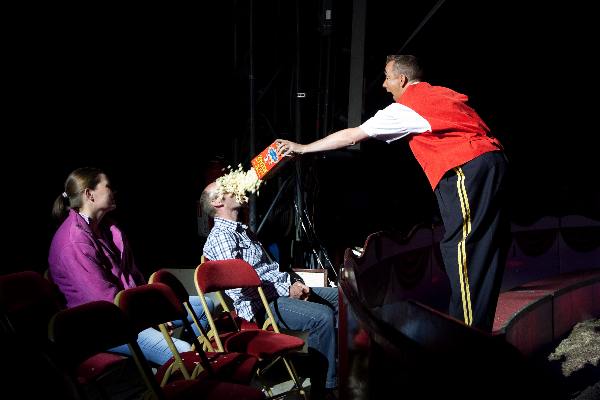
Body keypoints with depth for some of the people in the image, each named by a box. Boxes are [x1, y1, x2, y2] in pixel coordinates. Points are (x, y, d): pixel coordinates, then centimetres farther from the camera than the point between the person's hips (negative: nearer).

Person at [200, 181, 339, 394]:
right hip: (262, 304, -10)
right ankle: (325, 386, -17)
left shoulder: (243, 230, 20)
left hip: (283, 288, 10)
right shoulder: (220, 237, -13)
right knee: (323, 315, -27)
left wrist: (293, 281, 6)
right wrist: (286, 290, -18)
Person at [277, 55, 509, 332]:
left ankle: (465, 328, -9)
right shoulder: (444, 93, 24)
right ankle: (481, 328, 15)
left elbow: (352, 135, 6)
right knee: (486, 248, 9)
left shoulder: (405, 109, 1)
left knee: (458, 247, -8)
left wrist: (302, 148, 14)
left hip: (467, 170, -9)